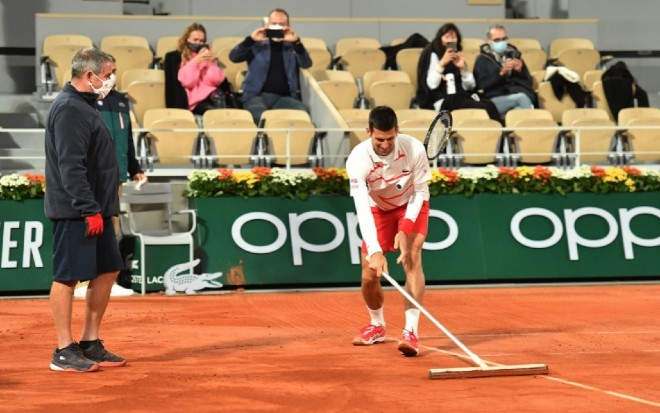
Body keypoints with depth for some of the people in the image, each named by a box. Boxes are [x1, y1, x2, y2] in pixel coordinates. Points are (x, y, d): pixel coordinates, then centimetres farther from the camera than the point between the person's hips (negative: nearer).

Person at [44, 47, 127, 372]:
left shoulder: (84, 106, 17)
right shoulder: (69, 109, -15)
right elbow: (71, 166, -22)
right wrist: (89, 209, -24)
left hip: (95, 210, 10)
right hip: (75, 212, -10)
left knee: (107, 271, 12)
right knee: (67, 277, -5)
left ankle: (90, 344, 19)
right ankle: (64, 352, 0)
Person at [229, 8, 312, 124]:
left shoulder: (292, 47, 17)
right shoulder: (257, 45, 14)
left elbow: (306, 64, 0)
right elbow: (233, 57, 2)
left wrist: (296, 42, -15)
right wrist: (251, 39, -11)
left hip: (284, 97, 2)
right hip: (257, 95, -2)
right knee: (259, 117, -38)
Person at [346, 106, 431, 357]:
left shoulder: (414, 149, -30)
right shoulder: (357, 160, -31)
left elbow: (421, 192, -16)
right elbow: (362, 209, -37)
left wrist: (404, 230, -28)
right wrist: (374, 252, -47)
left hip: (412, 206, -1)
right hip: (378, 211, 1)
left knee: (412, 258, -25)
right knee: (369, 276, -2)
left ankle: (411, 331, -29)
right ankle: (377, 326, 27)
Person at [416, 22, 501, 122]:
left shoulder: (457, 56, 20)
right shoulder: (432, 55, 1)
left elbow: (470, 86, 11)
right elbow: (430, 85, -12)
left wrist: (463, 67, -4)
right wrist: (441, 64, -18)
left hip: (461, 96, 6)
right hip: (443, 101, -6)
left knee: (489, 104, -27)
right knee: (485, 108, -29)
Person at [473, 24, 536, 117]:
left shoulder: (514, 54, 23)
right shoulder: (482, 59, 13)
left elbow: (528, 82, 19)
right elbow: (483, 85, -3)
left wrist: (520, 70, -2)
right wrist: (501, 72, -13)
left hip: (520, 94, 3)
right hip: (496, 100, -3)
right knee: (522, 98, -35)